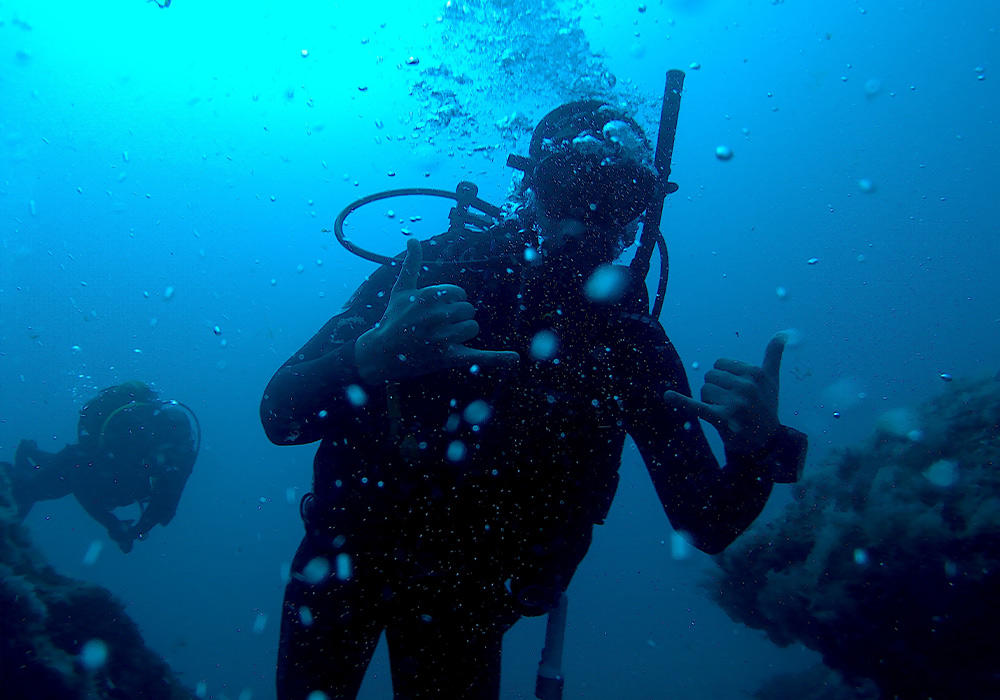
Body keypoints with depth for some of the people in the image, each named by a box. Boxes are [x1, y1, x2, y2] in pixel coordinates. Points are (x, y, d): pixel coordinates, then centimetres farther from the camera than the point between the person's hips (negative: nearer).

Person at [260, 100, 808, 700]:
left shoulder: (635, 347, -13)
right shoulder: (435, 266, -18)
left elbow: (706, 526, -13)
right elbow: (279, 414, -22)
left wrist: (757, 450, -34)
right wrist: (374, 353, -41)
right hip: (348, 558, 0)